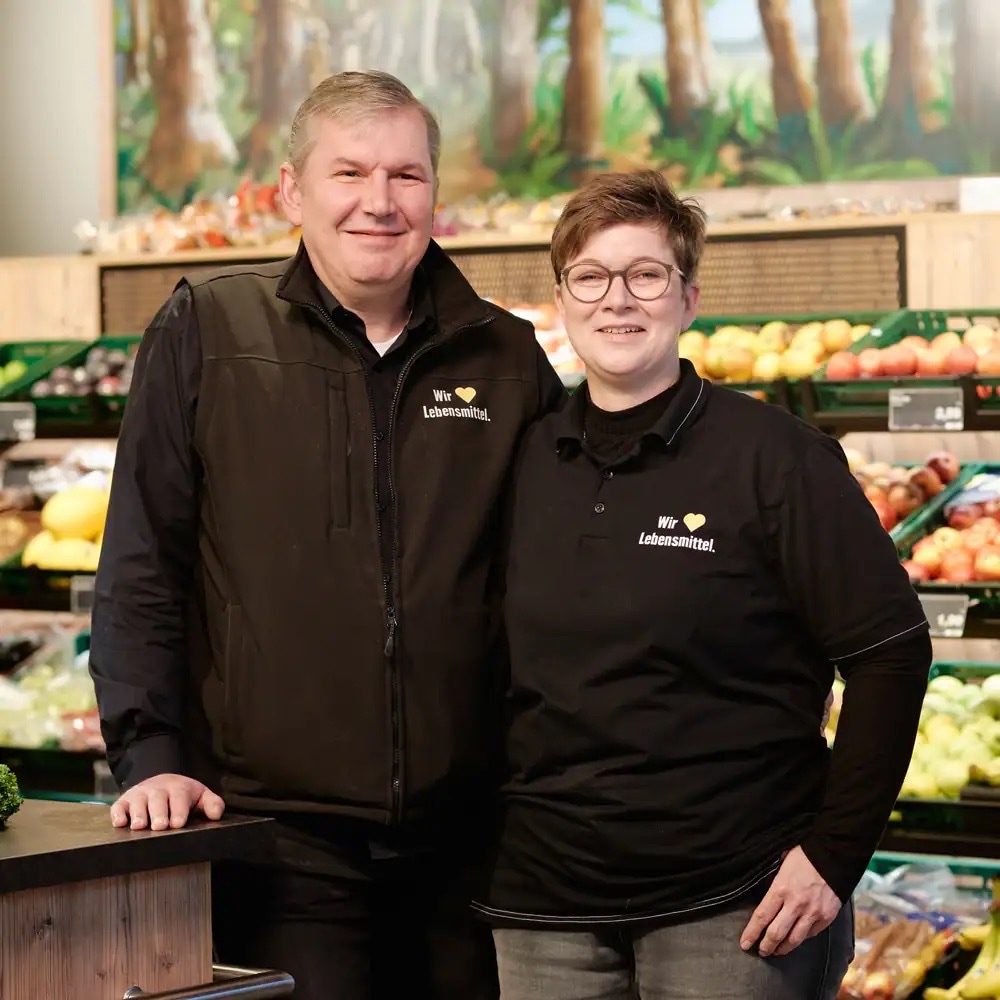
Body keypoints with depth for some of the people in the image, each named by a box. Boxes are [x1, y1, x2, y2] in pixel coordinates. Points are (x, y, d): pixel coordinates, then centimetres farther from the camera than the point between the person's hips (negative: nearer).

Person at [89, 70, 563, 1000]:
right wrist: (150, 753, -9)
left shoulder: (506, 359, 7)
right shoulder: (204, 331, 1)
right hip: (277, 837, -3)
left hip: (460, 842, 3)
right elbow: (140, 569, 0)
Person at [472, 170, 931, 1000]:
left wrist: (834, 853, -12)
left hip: (732, 912, -4)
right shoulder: (522, 464, 7)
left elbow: (890, 649, -8)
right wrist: (481, 853, 10)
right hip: (542, 914, 4)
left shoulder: (772, 455, -6)